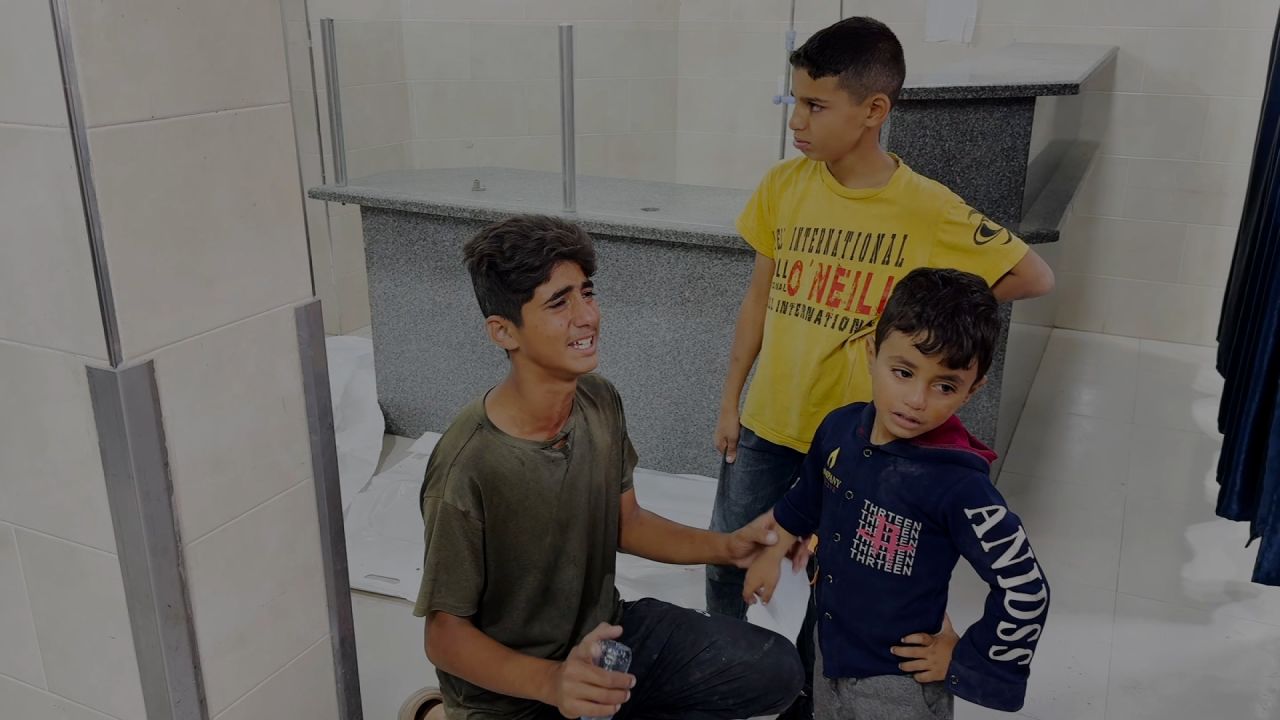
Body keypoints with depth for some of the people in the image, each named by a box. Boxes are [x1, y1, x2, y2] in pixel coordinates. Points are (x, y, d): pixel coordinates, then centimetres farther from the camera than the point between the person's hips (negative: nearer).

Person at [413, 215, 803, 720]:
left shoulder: (600, 403, -8)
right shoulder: (469, 467, -30)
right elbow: (445, 636, -21)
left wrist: (726, 547, -8)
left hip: (603, 631, 6)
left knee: (777, 670, 1)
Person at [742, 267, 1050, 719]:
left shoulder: (959, 485, -29)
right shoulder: (841, 428, -12)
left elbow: (1024, 591, -20)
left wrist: (963, 660, -12)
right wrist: (772, 554, 19)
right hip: (829, 655, 6)